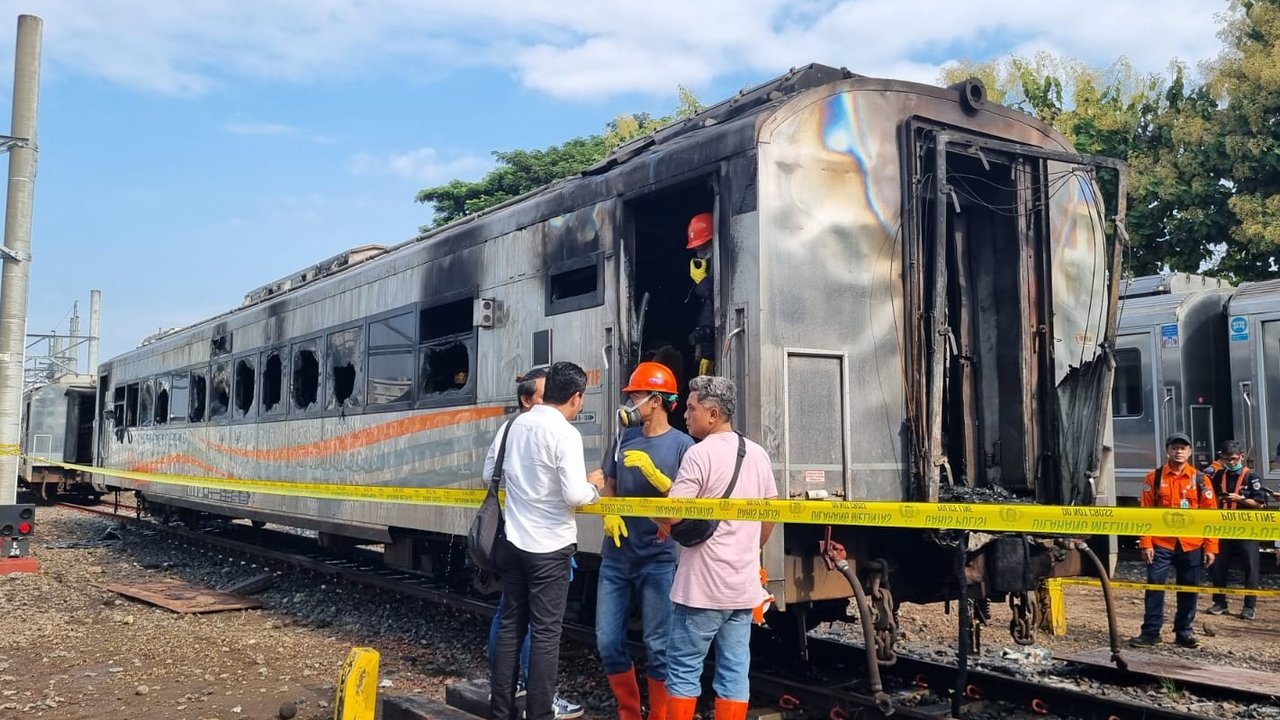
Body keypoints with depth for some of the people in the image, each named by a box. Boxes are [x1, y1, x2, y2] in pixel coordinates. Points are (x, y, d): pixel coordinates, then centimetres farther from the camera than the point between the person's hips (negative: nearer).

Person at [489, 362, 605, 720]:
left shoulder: (514, 425, 4)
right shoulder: (565, 433, -15)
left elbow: (490, 474, 14)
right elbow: (575, 495, -21)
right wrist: (593, 485, -1)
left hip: (512, 540, 6)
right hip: (549, 545, -6)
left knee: (511, 623, 15)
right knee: (546, 633, 2)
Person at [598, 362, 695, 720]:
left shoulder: (681, 444, -5)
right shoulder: (625, 439, 10)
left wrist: (652, 470, -21)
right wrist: (609, 514, -2)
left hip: (657, 561, -5)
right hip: (615, 558, 6)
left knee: (657, 646, 2)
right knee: (608, 642, 9)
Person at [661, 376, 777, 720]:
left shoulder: (701, 452, -14)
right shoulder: (758, 454, 10)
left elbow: (671, 514, -19)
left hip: (702, 585, -7)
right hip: (744, 584, 7)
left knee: (684, 668, 4)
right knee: (735, 670, 8)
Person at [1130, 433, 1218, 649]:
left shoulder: (1200, 479, 4)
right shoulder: (1154, 478, 2)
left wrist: (1210, 547, -1)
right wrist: (1146, 544, -6)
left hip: (1191, 545, 1)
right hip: (1161, 544, -1)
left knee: (1189, 589, 9)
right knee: (1155, 586, -3)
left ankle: (1184, 631, 22)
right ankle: (1150, 632, 5)